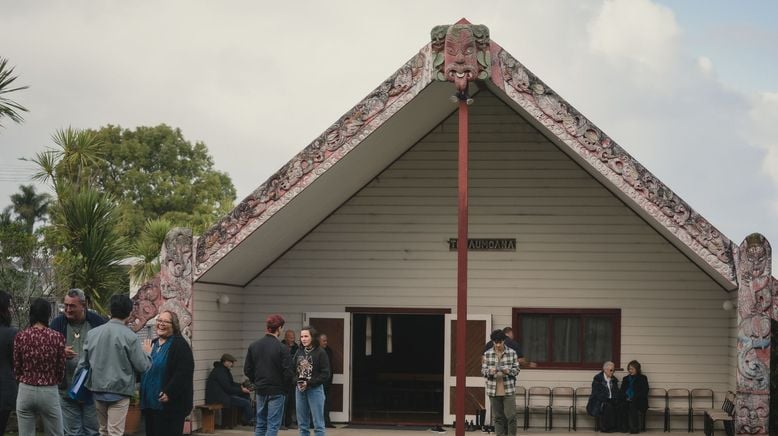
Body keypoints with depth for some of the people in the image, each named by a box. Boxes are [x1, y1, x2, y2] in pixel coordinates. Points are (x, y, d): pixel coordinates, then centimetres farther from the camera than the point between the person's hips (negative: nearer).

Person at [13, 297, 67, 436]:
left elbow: (16, 368, 3)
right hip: (50, 392, -1)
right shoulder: (57, 337, -8)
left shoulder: (20, 336, -4)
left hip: (25, 392, 1)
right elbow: (61, 369, 0)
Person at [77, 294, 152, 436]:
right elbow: (142, 366, -10)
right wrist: (147, 353, 11)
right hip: (119, 392, -5)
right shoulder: (130, 337, -13)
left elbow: (83, 363, 7)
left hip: (97, 391, 5)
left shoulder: (92, 333, 1)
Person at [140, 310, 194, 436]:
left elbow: (184, 372, -19)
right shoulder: (153, 344, 17)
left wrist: (169, 392, -24)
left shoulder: (180, 344, -9)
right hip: (150, 402, 8)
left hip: (171, 404, -8)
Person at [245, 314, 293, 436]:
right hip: (276, 391, -5)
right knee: (273, 425, 0)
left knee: (260, 425, 14)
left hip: (260, 391, 5)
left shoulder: (253, 346, 2)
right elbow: (288, 373, -15)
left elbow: (247, 370, 4)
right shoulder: (282, 348, -14)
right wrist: (284, 385, 4)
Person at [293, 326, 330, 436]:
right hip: (300, 390, 5)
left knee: (318, 423, -4)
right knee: (302, 423, 10)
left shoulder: (320, 353, -6)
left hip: (315, 389, -5)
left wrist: (309, 383, -15)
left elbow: (325, 374, -9)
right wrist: (297, 382, -9)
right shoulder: (299, 352, 9)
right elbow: (293, 370, 10)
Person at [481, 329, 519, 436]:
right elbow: (483, 371, 3)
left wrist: (508, 371, -19)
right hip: (493, 391, 1)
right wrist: (490, 371, -18)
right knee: (498, 417, 6)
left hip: (509, 391, -1)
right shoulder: (487, 354, 3)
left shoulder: (512, 353, 0)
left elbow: (516, 370, 2)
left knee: (511, 416, -2)